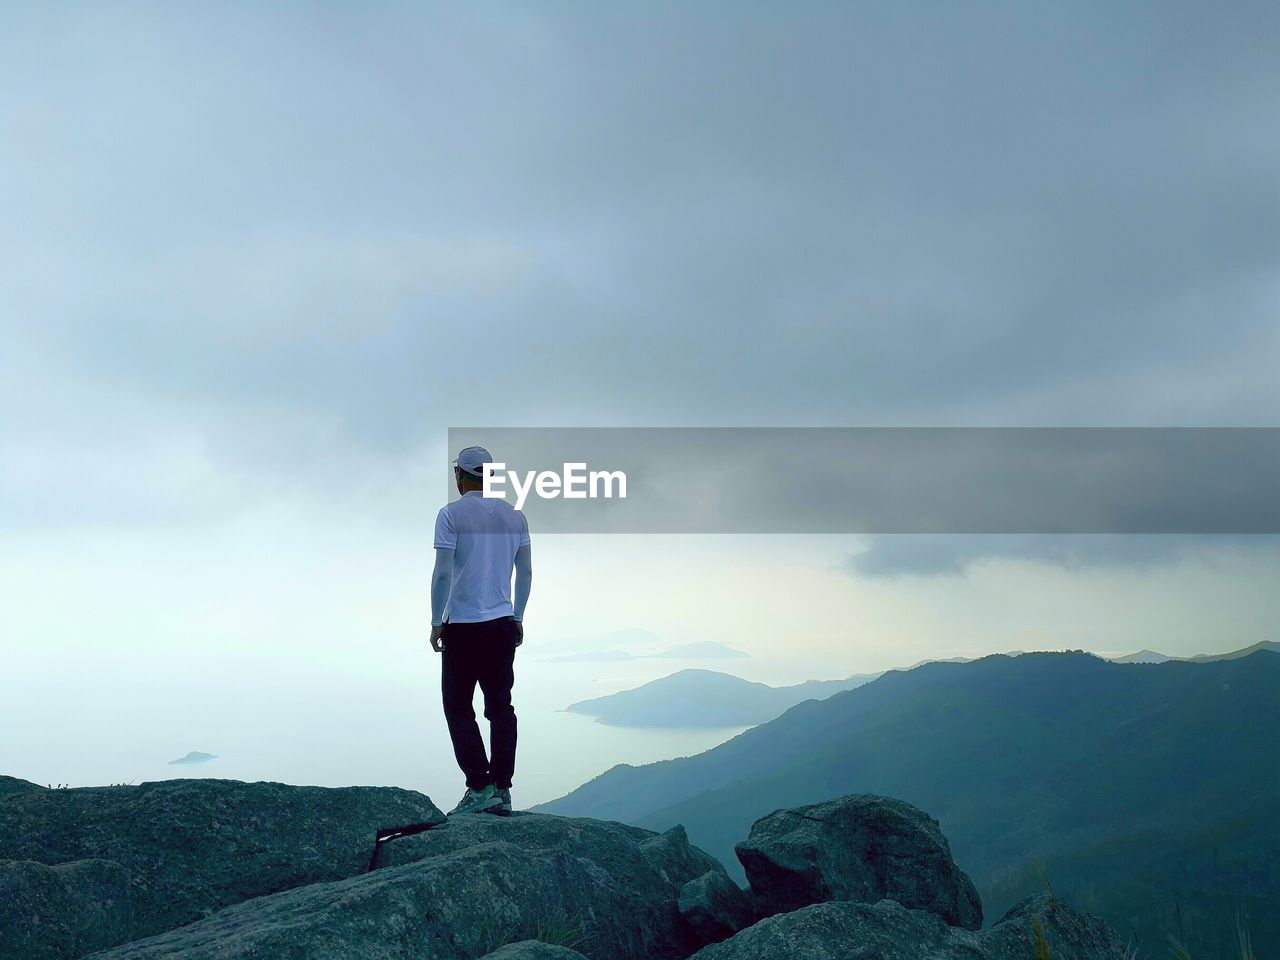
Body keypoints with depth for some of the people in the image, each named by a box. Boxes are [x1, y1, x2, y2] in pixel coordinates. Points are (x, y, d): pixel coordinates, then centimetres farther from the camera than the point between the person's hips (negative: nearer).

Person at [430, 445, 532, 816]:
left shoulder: (452, 514, -7)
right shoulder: (514, 515, 9)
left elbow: (443, 573, -12)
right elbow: (526, 572, 12)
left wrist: (436, 622, -4)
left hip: (462, 626, -5)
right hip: (503, 625, 5)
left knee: (459, 707, 4)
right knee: (501, 707, 8)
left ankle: (479, 787, -3)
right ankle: (502, 791, 9)